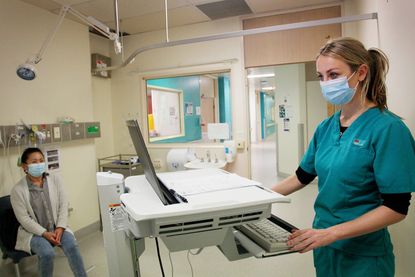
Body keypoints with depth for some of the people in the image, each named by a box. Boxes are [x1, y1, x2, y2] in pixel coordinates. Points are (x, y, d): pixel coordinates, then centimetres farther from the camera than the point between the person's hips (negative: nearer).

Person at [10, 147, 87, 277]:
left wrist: (60, 228, -13)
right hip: (34, 232, -2)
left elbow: (63, 205, -1)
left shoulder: (55, 180, -1)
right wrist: (45, 233, -19)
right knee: (47, 253, -28)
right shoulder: (18, 190, -9)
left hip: (57, 228, 2)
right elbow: (24, 219, -10)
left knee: (72, 246, -23)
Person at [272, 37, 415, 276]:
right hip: (324, 245, 5)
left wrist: (333, 232, -25)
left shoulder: (387, 127, -17)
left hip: (363, 254, -5)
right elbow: (303, 176, 8)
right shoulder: (326, 127, -1)